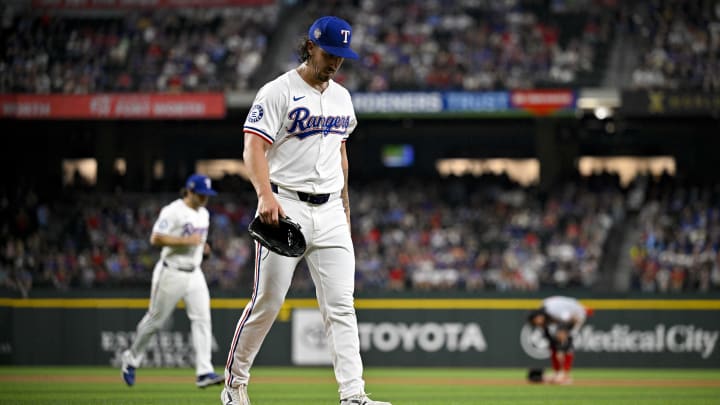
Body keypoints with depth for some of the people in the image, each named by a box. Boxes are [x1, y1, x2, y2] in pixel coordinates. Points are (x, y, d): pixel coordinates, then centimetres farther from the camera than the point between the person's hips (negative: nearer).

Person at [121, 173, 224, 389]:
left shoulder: (204, 214, 12)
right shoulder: (173, 211, -14)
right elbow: (156, 238, -22)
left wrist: (202, 246, 5)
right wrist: (187, 241, -24)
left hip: (194, 274, 7)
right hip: (171, 273, -7)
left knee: (202, 319, -8)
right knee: (155, 320, 5)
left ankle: (204, 372, -14)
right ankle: (131, 359, 27)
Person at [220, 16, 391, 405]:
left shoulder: (341, 97, 15)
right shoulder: (278, 92, -7)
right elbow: (253, 147, -15)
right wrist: (265, 195, -31)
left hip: (330, 213, 5)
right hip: (285, 208, -5)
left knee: (341, 305, -4)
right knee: (267, 301, -2)